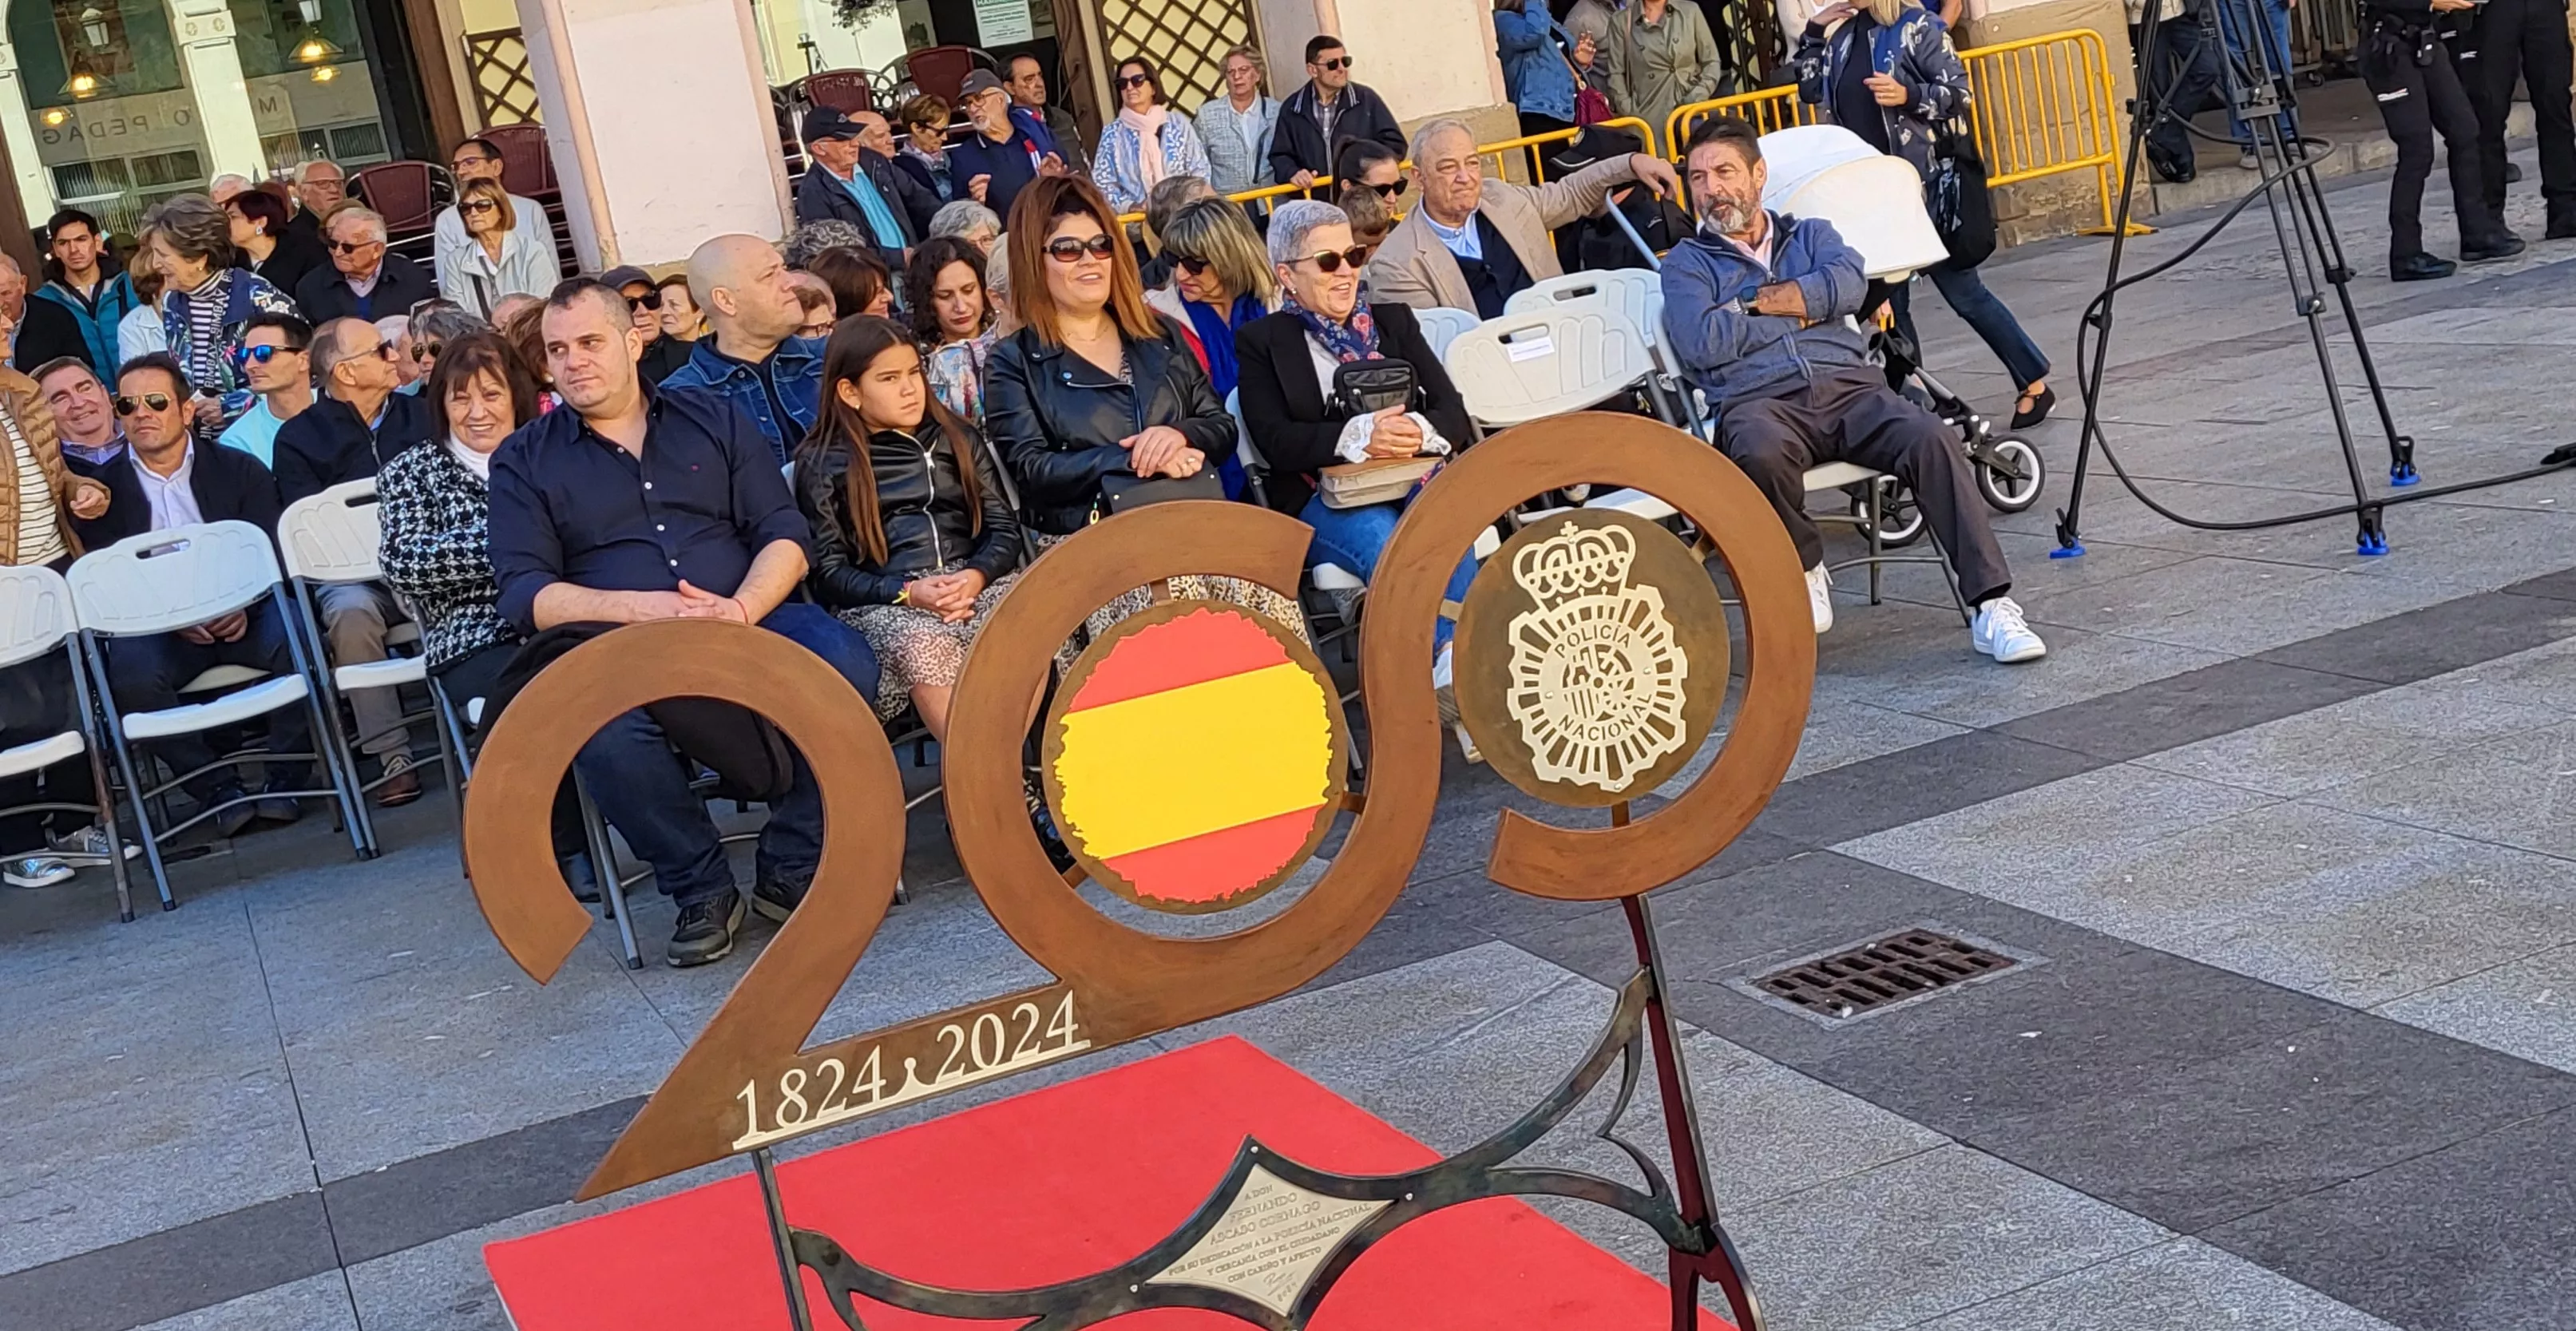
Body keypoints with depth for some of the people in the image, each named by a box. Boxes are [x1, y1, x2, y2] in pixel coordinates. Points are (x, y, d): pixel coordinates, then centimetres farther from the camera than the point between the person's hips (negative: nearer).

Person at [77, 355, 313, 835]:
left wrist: (245, 606, -18)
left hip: (242, 615, 1)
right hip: (156, 627, 0)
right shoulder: (102, 490, 8)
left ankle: (286, 779, -16)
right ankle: (217, 788, -18)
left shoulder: (241, 470, 10)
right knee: (129, 671, -33)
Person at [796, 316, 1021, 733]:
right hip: (880, 604, -3)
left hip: (974, 585, 3)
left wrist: (975, 576, -8)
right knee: (926, 646, -39)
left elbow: (1004, 530, 14)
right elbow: (827, 573, 4)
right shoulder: (821, 463, 10)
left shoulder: (957, 439, 21)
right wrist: (907, 592, -12)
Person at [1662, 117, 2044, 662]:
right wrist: (1797, 308, 5)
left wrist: (1754, 302, 1)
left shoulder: (1811, 235, 27)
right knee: (1760, 452, -40)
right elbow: (1703, 344, -3)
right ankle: (1805, 571, -12)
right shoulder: (1687, 263, 19)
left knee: (1932, 437, -29)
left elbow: (1849, 285, 2)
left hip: (1849, 387, 3)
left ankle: (1991, 605, -30)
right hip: (1759, 403, -2)